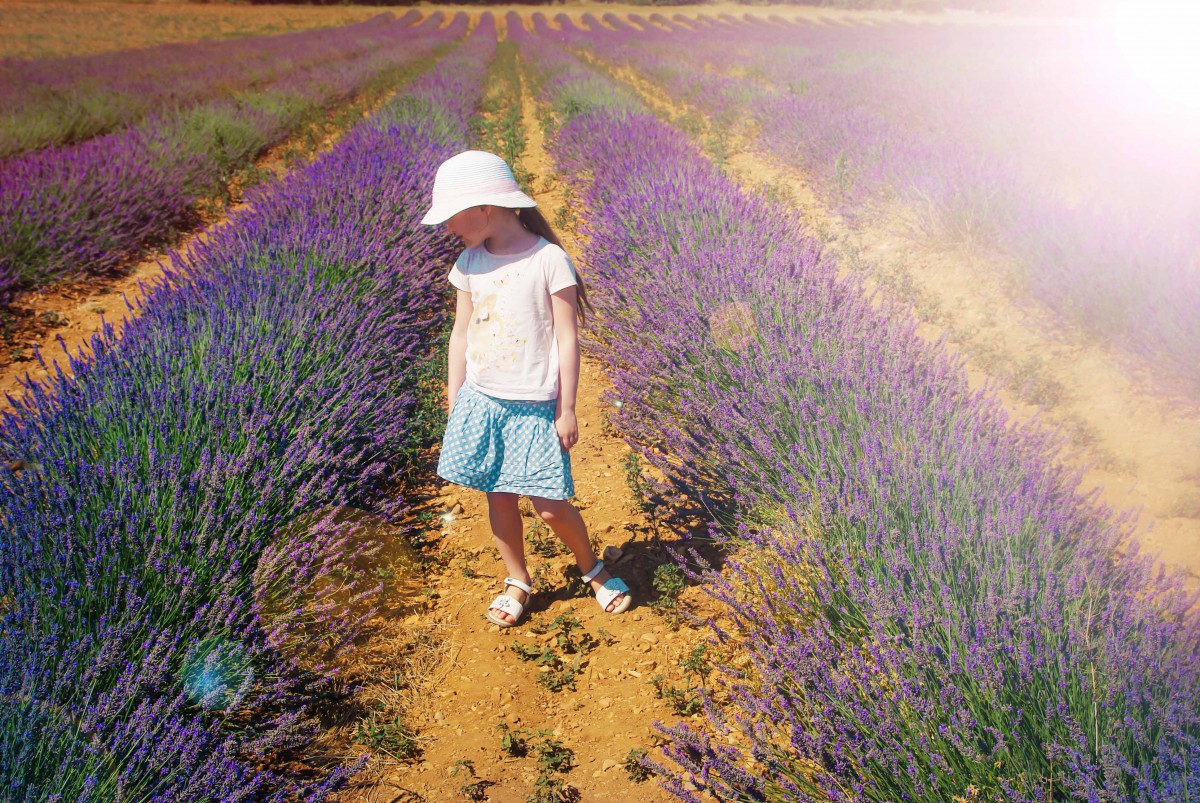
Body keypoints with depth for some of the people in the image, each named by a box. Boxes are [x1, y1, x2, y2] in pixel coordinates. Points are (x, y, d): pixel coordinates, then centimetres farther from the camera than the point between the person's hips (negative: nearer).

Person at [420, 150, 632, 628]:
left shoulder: (549, 260, -12)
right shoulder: (469, 263, 3)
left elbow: (567, 338, -9)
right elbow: (461, 335, 10)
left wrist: (567, 410, -8)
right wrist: (454, 405, 10)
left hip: (534, 406, -4)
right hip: (481, 401, 5)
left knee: (550, 506, -3)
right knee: (498, 498, 11)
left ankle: (594, 570, 25)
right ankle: (517, 583, 32)